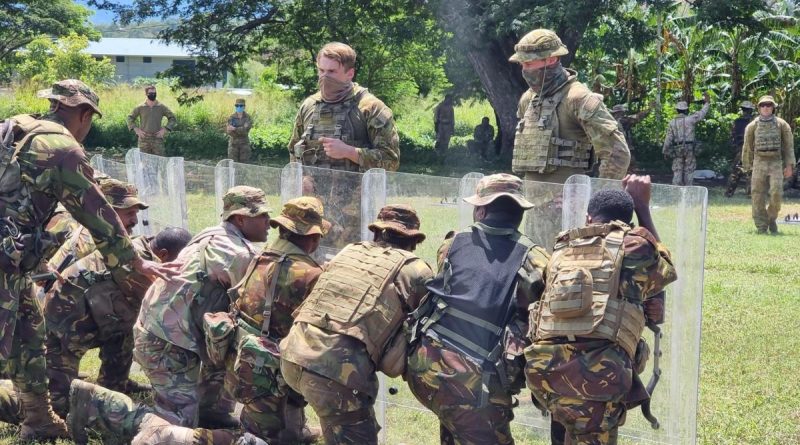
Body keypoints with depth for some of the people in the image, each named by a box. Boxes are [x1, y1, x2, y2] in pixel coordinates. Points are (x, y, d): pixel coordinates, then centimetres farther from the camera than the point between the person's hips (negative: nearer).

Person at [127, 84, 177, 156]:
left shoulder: (161, 107, 3)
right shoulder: (140, 108, 4)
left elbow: (172, 118, 9)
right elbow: (130, 118, 13)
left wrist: (165, 129, -2)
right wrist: (136, 130, 1)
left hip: (157, 138, 0)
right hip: (144, 139, 0)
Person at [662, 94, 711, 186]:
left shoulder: (672, 122, 3)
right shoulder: (690, 119, -5)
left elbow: (668, 139, 2)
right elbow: (702, 113, 4)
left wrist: (665, 152, 8)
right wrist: (707, 103, 20)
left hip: (677, 149, 2)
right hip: (690, 148, -2)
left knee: (677, 172, 3)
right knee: (689, 171, 4)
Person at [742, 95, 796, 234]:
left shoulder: (782, 124, 0)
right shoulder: (752, 126, 2)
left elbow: (788, 145, 2)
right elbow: (748, 147, 12)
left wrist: (789, 166, -5)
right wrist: (746, 166, 15)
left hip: (776, 164, -1)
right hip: (759, 164, 1)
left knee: (776, 194, -13)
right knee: (758, 196, -5)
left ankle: (771, 218, 13)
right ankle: (761, 226, 5)